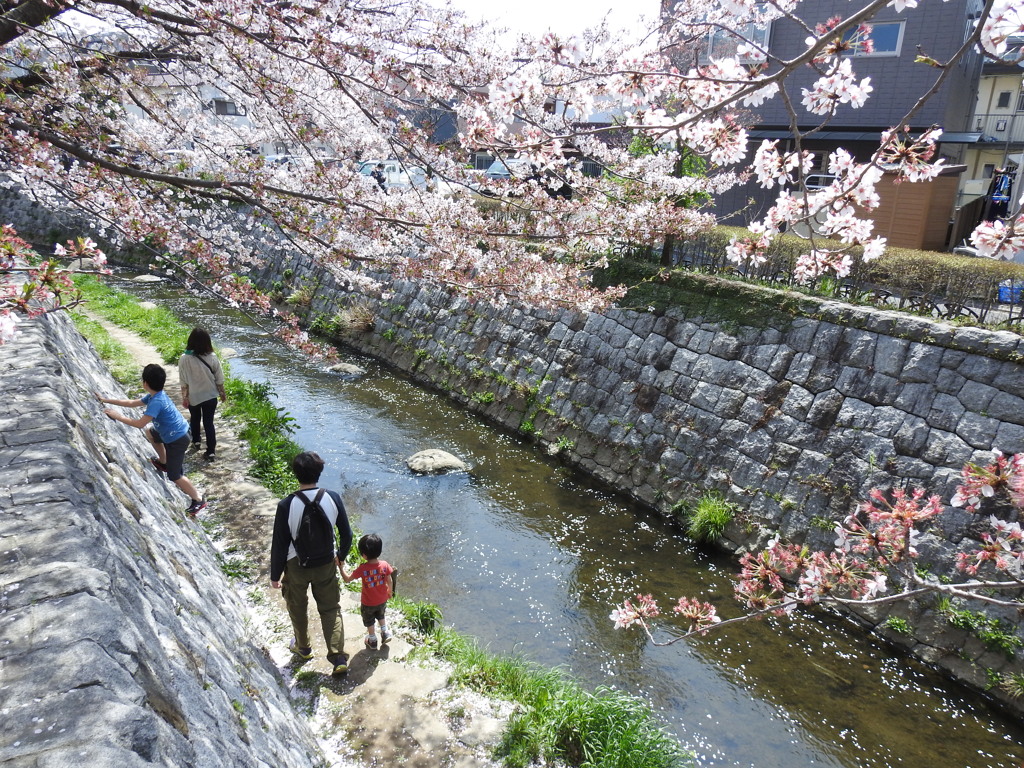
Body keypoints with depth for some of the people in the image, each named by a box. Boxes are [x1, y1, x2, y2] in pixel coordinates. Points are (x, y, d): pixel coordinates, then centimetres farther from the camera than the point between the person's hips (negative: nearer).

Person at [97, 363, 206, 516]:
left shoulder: (156, 401, -29)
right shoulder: (155, 395, 1)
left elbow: (140, 423, -29)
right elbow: (132, 403, 12)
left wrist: (117, 416, -19)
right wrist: (107, 400, 14)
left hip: (177, 440, -10)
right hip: (169, 433, 10)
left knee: (175, 476, -4)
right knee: (149, 432, 36)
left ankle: (198, 501, 7)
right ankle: (164, 462, 44)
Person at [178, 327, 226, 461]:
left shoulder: (185, 359, -19)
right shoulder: (212, 358, -16)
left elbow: (184, 382, -13)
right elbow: (219, 380, -6)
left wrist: (184, 397, 0)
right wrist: (222, 393, 9)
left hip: (193, 397, 0)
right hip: (210, 396, 0)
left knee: (195, 419, 25)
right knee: (208, 422, 10)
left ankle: (196, 441, 46)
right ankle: (211, 451, 10)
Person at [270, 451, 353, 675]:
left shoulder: (286, 505, -23)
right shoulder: (333, 498, -16)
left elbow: (279, 544, -15)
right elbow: (346, 533, -4)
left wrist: (275, 575, -1)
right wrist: (341, 556, 16)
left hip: (296, 565, -1)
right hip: (326, 564, 2)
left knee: (297, 608, 24)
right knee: (331, 609, 18)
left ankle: (303, 647, 45)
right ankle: (339, 657, 13)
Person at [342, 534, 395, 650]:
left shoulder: (362, 568, -30)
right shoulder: (384, 565, -21)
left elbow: (347, 579, -20)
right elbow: (390, 581, -9)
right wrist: (390, 592, 11)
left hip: (368, 603, -3)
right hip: (382, 600, 3)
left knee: (369, 621, 25)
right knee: (380, 615, 35)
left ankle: (372, 641, 40)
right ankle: (385, 633, 37)